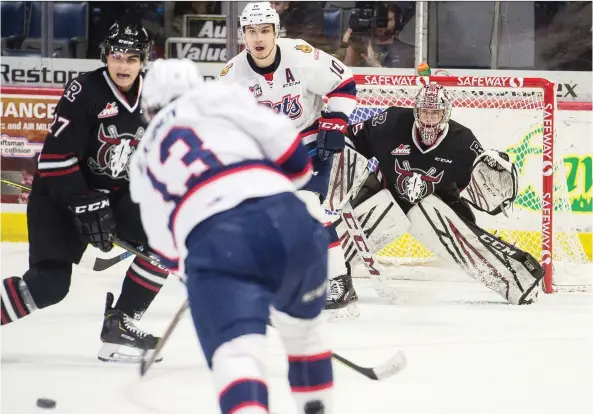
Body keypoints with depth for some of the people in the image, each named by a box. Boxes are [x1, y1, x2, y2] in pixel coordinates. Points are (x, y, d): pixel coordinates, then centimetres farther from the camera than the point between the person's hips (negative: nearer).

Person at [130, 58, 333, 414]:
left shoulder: (145, 161, 31)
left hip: (211, 241, -1)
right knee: (303, 325, 30)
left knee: (237, 354, -16)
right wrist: (296, 172, 27)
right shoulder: (213, 97, 19)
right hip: (282, 216, 1)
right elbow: (282, 139, 7)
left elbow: (168, 245, 34)